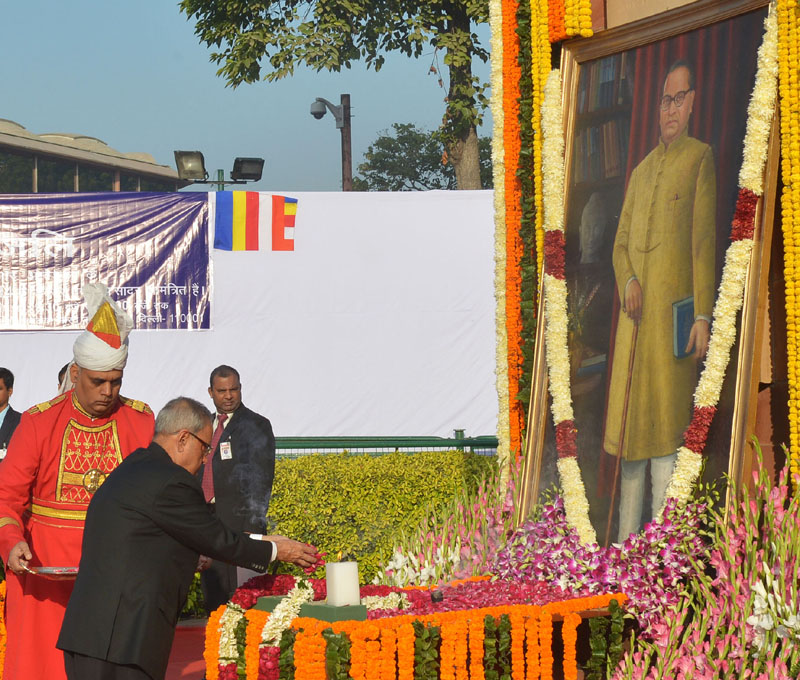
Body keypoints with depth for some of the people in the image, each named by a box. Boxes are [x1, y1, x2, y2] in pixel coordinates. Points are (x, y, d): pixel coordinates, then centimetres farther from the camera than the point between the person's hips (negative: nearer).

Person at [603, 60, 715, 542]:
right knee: (629, 421, 8)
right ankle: (626, 540, 14)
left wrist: (702, 316, -13)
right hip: (636, 314, 6)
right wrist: (628, 281, -3)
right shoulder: (641, 171, 20)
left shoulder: (700, 159, 1)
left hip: (674, 312, -6)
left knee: (665, 426, -8)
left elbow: (704, 241, -6)